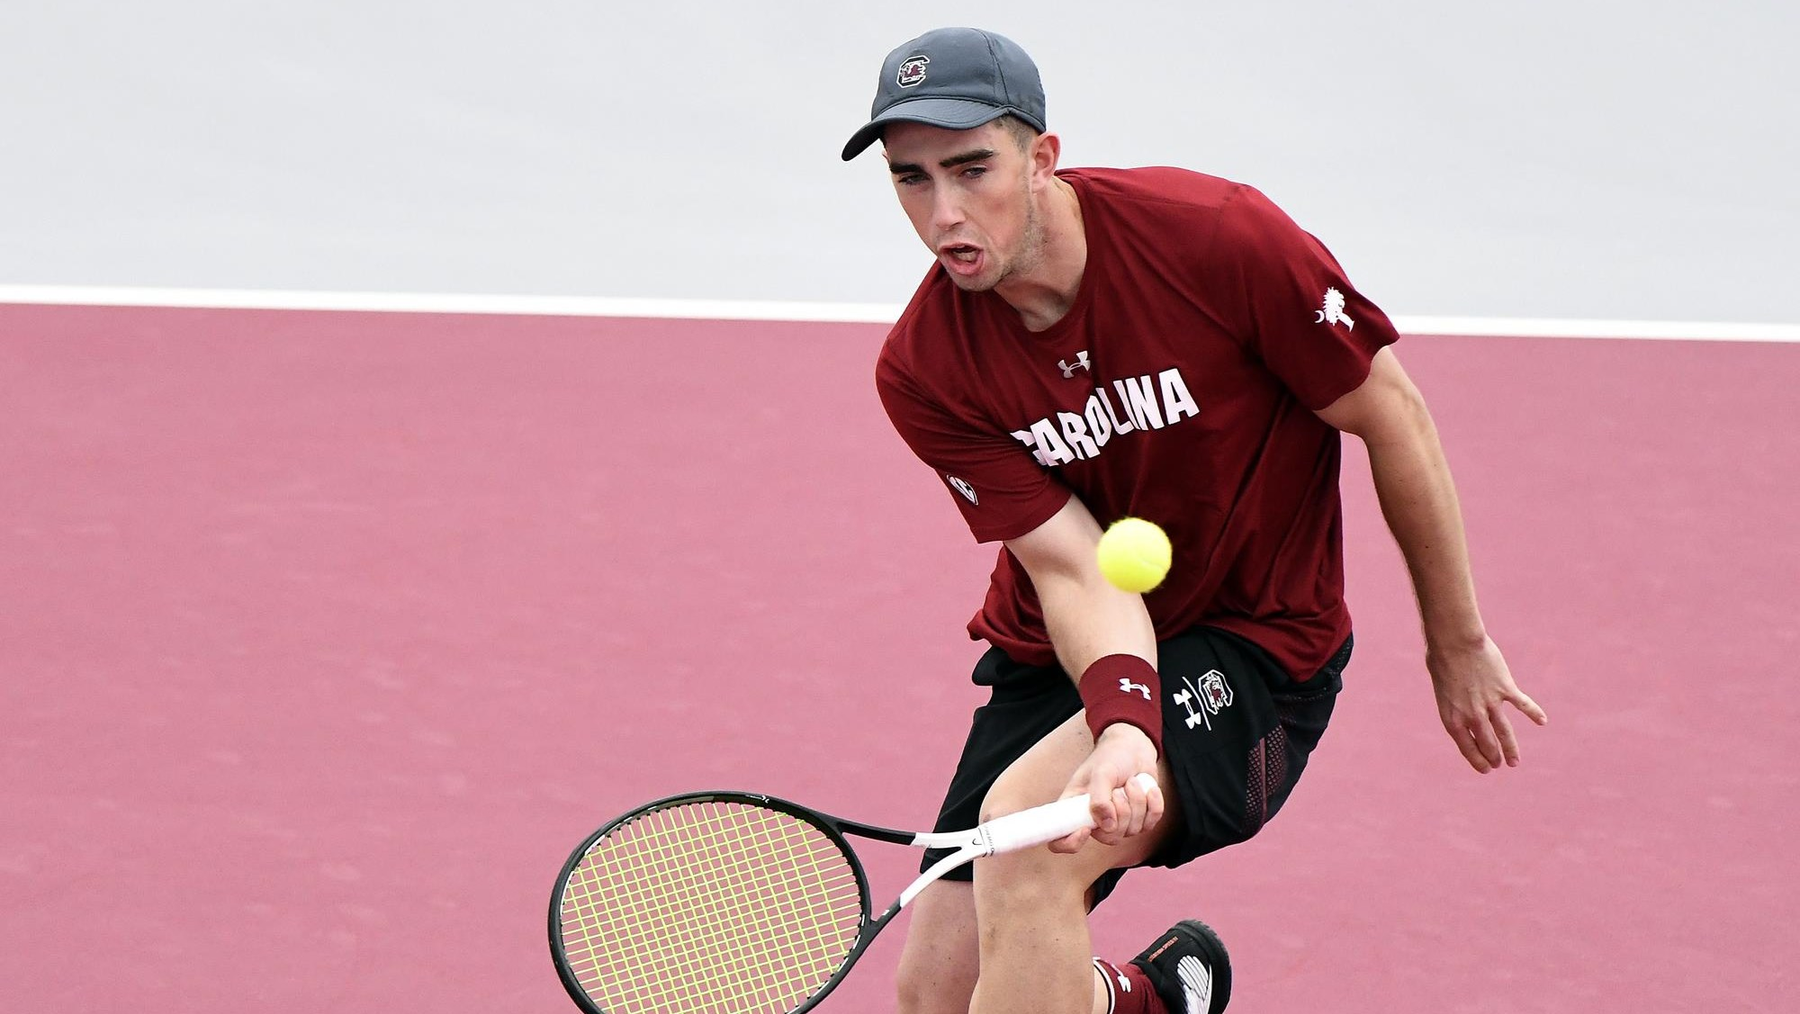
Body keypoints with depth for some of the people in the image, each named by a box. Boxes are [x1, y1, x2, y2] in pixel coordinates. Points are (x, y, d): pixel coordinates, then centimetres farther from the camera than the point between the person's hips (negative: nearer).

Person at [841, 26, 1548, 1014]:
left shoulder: (1218, 237, -23)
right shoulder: (922, 373, -14)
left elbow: (1392, 415, -10)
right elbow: (1074, 566, -19)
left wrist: (1457, 646, -1)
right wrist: (1122, 724, -41)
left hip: (1254, 641, -4)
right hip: (1071, 656, 4)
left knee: (1024, 831, -31)